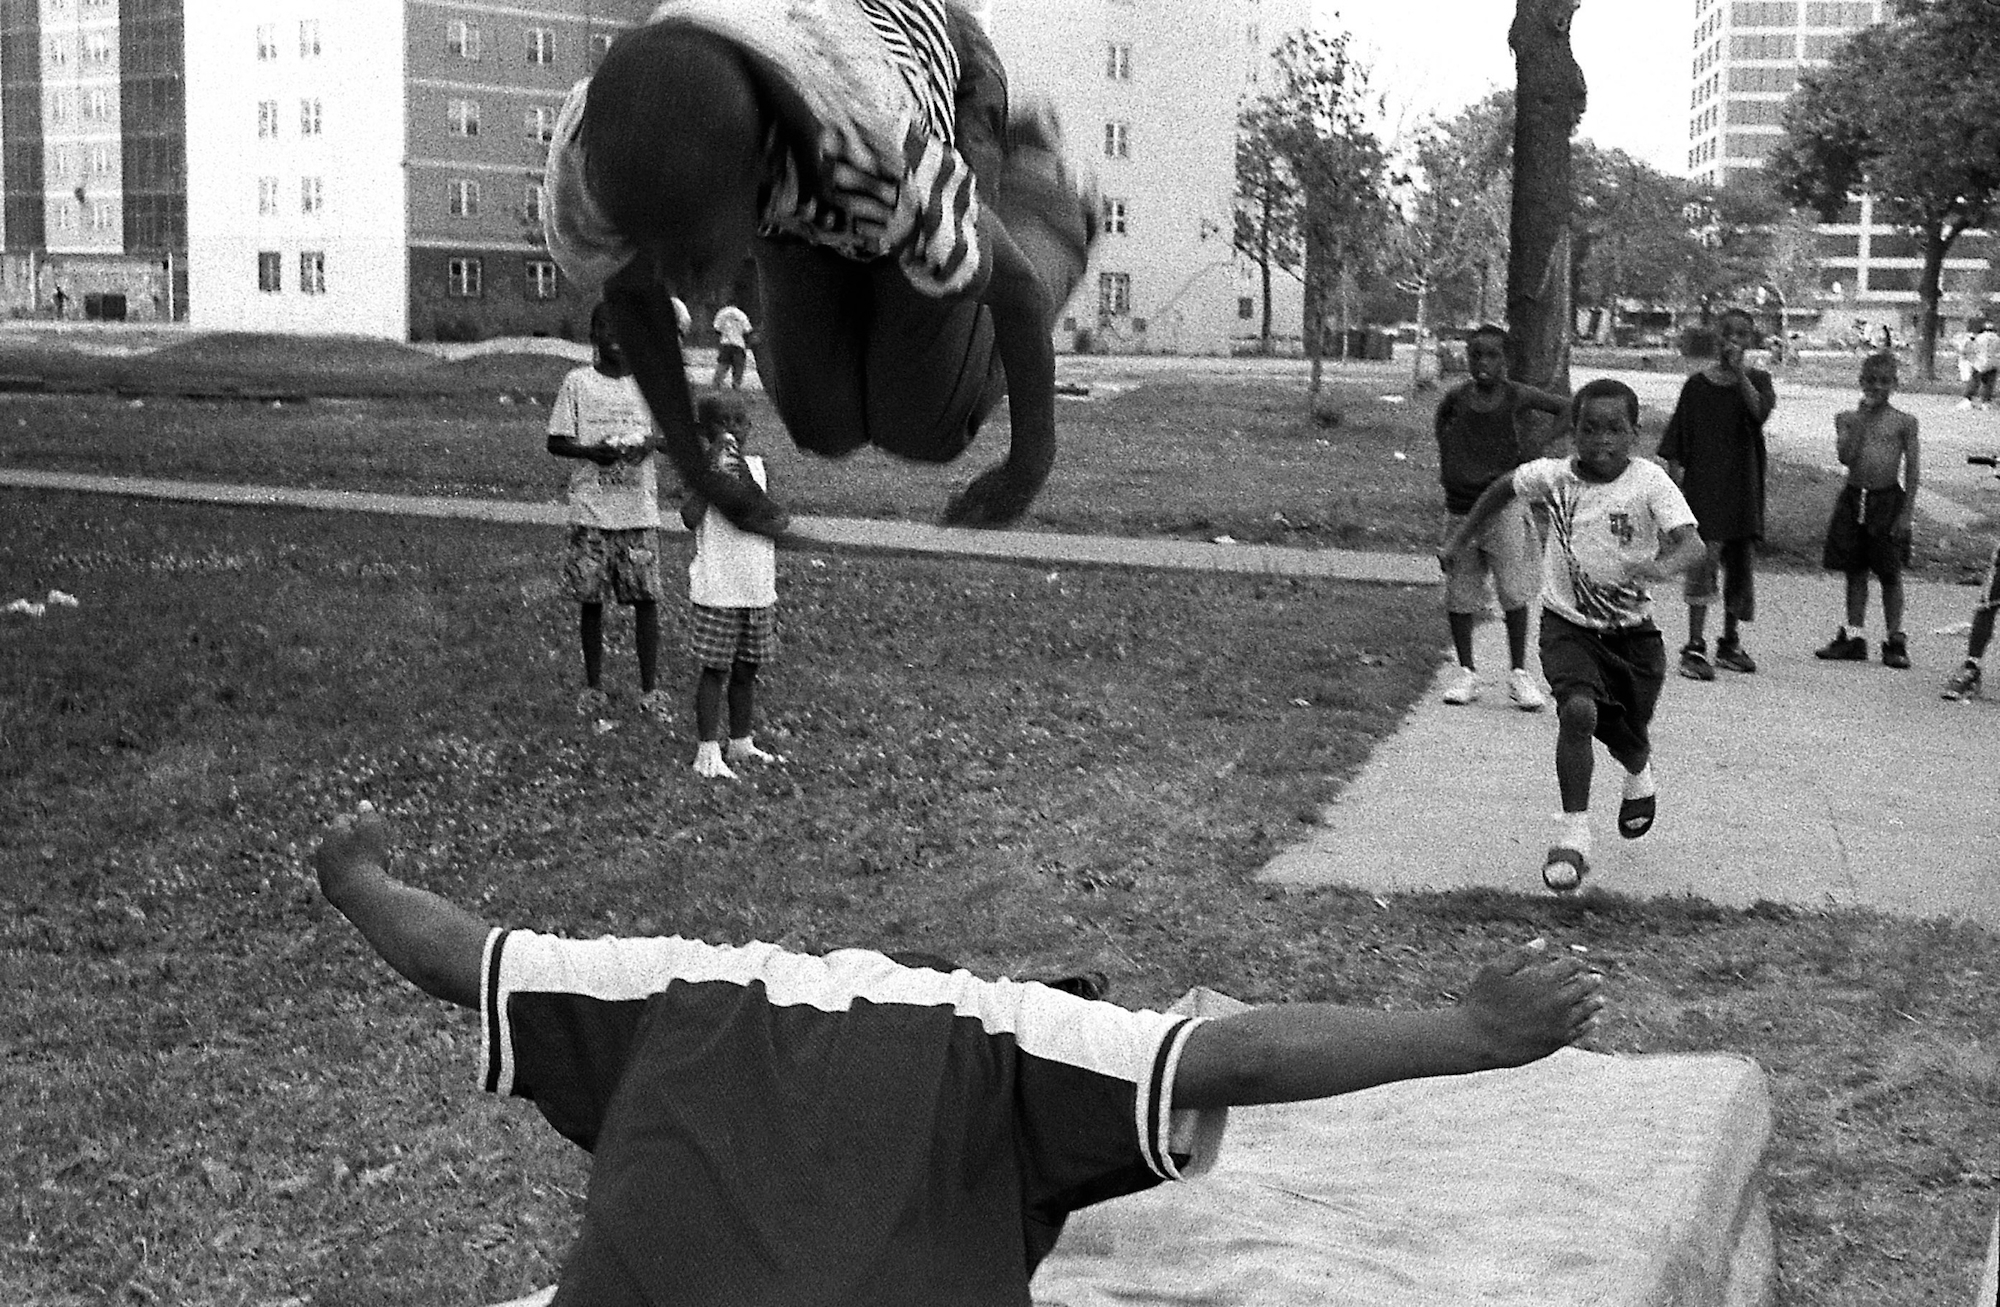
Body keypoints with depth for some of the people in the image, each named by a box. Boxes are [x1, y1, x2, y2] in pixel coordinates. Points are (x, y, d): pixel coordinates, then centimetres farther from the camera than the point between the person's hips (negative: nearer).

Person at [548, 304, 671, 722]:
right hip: (591, 510, -1)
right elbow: (556, 442, 2)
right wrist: (590, 451, -17)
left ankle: (650, 688, 9)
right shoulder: (578, 382, 1)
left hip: (640, 510, 1)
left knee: (646, 597, 0)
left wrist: (653, 442, -12)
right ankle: (593, 687, 17)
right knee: (590, 599, 4)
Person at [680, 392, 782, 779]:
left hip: (758, 591, 5)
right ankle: (708, 752, 3)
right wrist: (714, 471, -22)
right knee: (715, 670, -2)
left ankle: (742, 743, 26)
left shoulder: (756, 467, 7)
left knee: (746, 670, 13)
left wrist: (747, 481, -17)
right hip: (717, 591, -5)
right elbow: (691, 517, -22)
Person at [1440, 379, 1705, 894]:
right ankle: (1573, 835, -18)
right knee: (1579, 710, -26)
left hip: (1632, 629, 0)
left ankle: (1639, 778, 53)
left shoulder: (1649, 482, -17)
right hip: (1568, 623, 0)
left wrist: (1662, 566, -49)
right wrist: (1459, 539, 14)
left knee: (1627, 735, 12)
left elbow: (1691, 543, -28)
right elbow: (1503, 488, 13)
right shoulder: (1552, 476, -8)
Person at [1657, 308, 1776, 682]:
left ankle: (1730, 643, 24)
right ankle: (1695, 648, -17)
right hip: (1704, 484, -3)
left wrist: (1737, 372, -18)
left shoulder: (1757, 380, 8)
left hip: (1744, 487, 3)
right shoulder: (1697, 385, 3)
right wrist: (1675, 481, -4)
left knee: (1741, 565, 9)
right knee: (1704, 557, -15)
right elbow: (1674, 447, 4)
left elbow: (1760, 410, -16)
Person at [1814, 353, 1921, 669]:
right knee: (1854, 572, 9)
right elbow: (1846, 457, -9)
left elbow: (1911, 470, 0)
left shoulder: (1904, 422, 0)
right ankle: (1854, 637, 18)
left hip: (1888, 501, -3)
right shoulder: (1849, 419, 6)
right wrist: (1861, 419, -11)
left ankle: (1895, 641, 11)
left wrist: (1906, 511, -6)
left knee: (1890, 574, 2)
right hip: (1854, 498, 3)